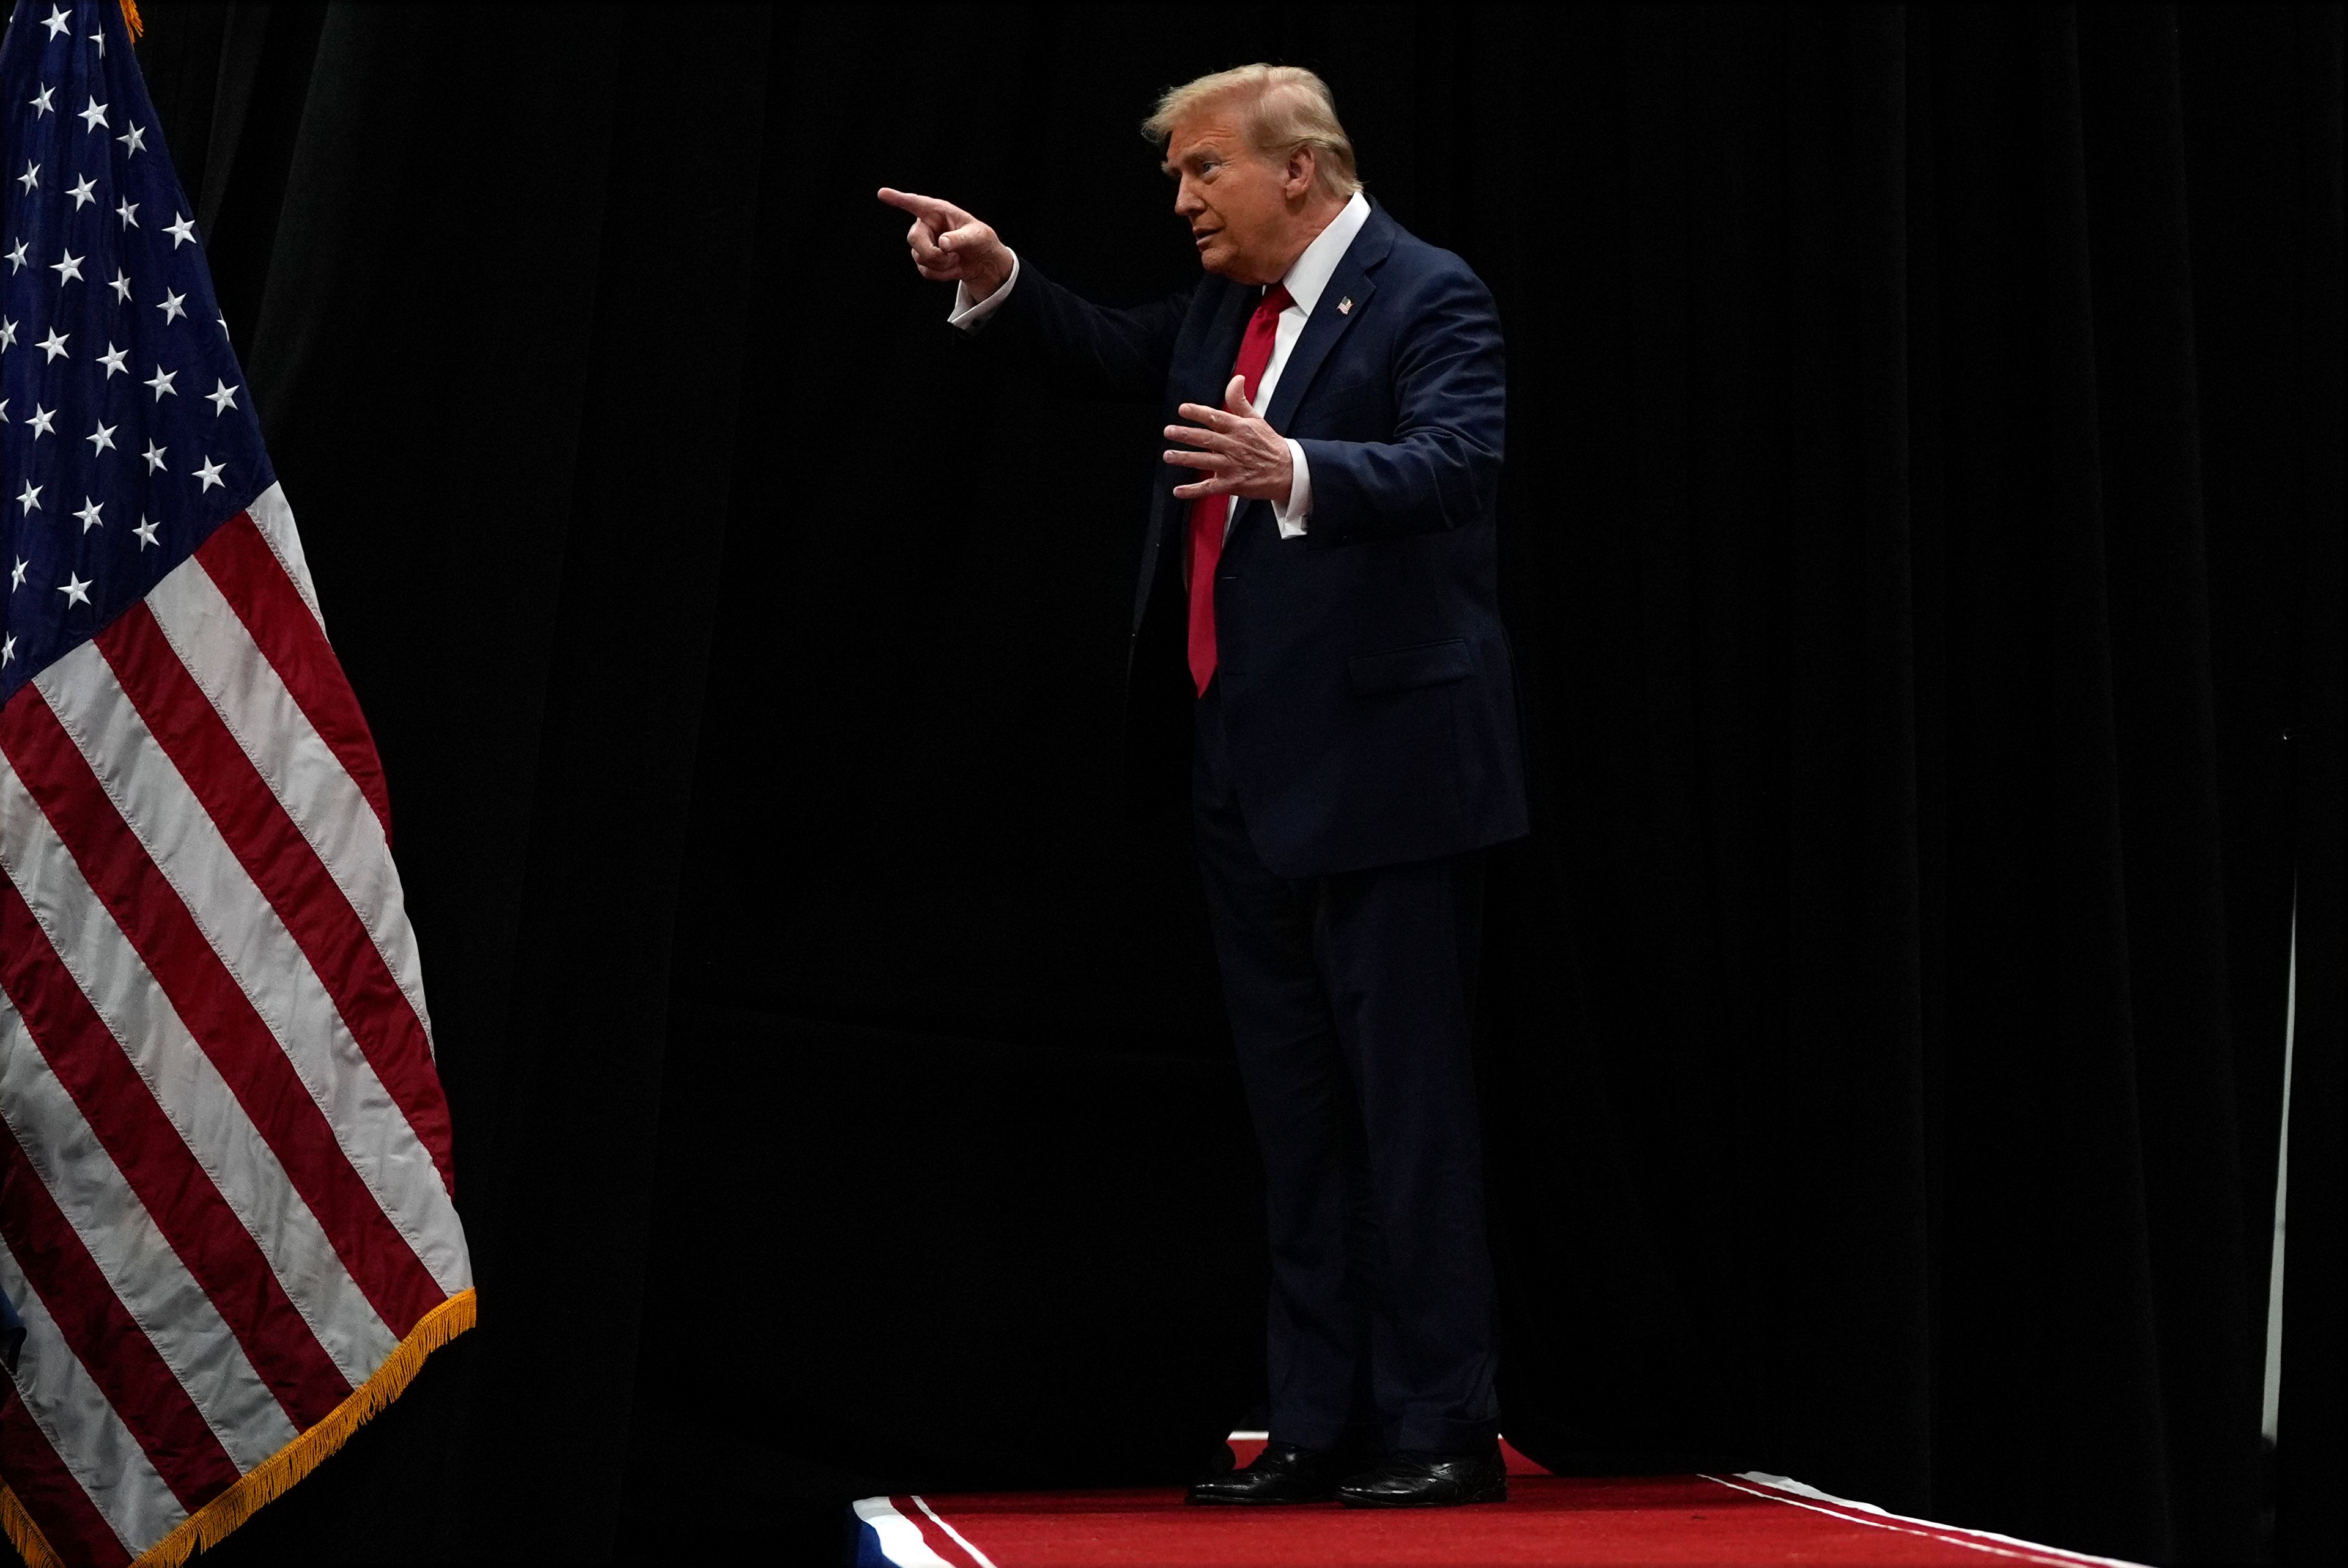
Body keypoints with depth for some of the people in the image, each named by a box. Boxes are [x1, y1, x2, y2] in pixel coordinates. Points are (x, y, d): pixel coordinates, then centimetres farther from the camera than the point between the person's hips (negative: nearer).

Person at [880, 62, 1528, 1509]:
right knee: (1297, 1117, 12)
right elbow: (1111, 357, 29)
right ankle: (1320, 1427, 20)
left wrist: (1295, 472, -40)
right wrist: (998, 282, 12)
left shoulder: (1427, 296, -9)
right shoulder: (1224, 311, 14)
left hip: (1381, 767, -8)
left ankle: (1443, 1430, 7)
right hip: (1246, 777, 9)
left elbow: (1461, 463, -25)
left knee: (1409, 1106, -2)